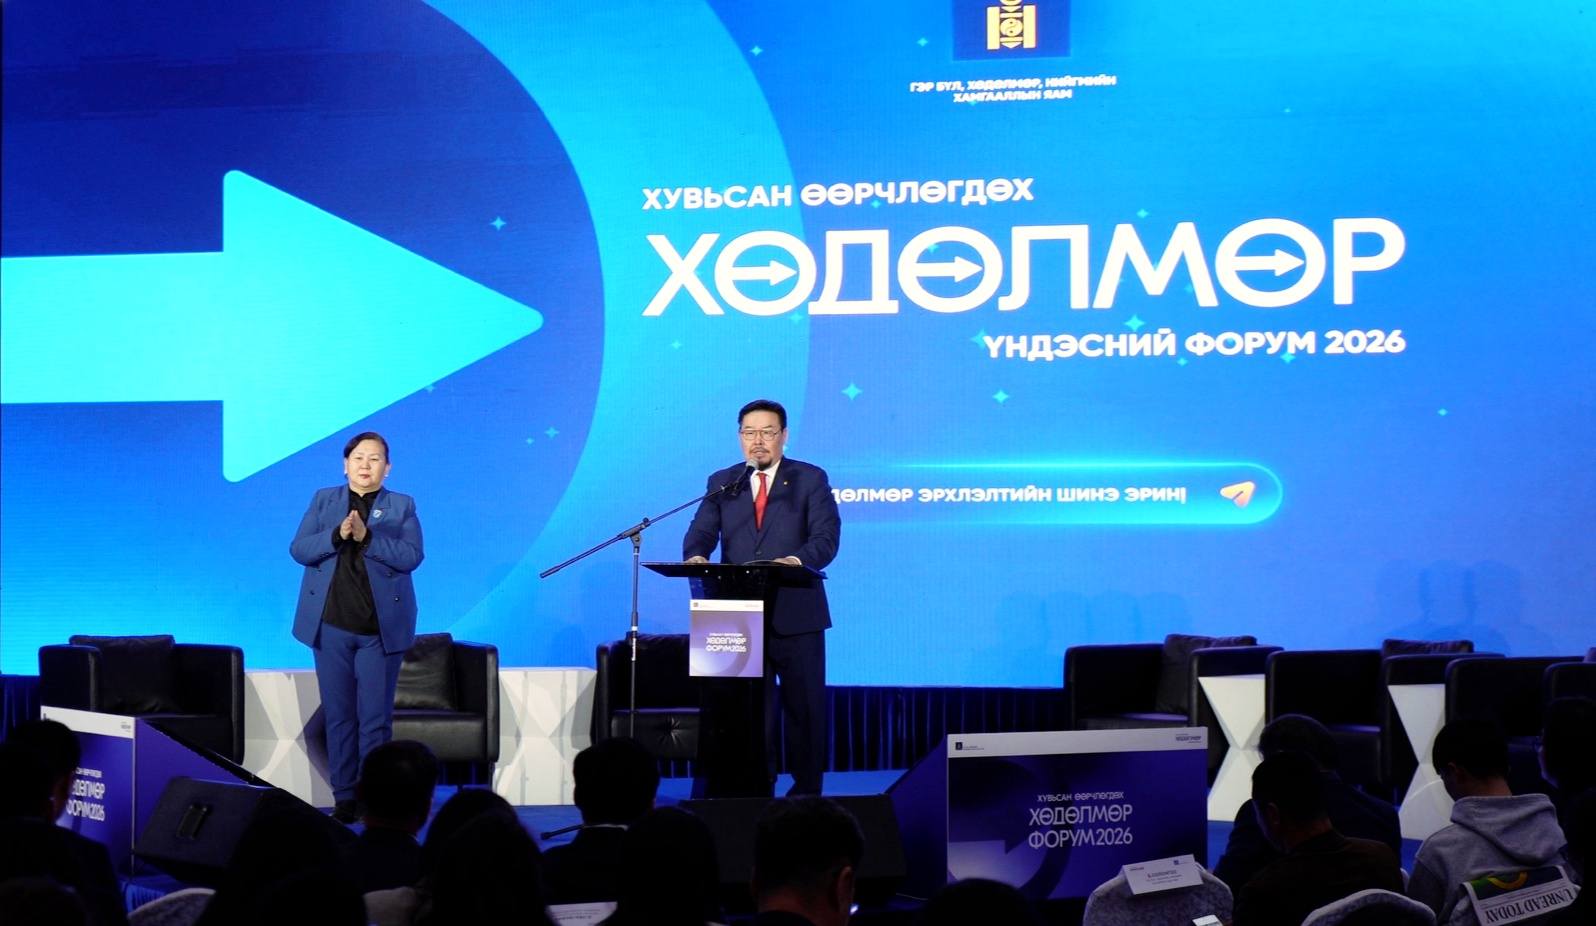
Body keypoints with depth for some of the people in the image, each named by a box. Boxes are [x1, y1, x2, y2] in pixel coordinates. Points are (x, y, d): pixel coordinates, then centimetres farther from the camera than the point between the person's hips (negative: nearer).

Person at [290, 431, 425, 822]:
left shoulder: (402, 507, 6)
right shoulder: (323, 500, 10)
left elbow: (412, 556, -8)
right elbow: (299, 550, 0)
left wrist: (366, 537, -19)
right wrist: (338, 535, -17)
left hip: (381, 627, -1)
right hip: (331, 625, 2)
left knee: (376, 717, -2)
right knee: (338, 714, 4)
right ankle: (344, 796, 10)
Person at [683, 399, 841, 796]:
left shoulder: (811, 480, 3)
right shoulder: (721, 483, 12)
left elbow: (826, 537, -9)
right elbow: (701, 532, 1)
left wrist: (797, 560, -30)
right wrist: (695, 557, -23)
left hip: (796, 614, -2)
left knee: (804, 705, 4)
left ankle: (807, 791, 13)